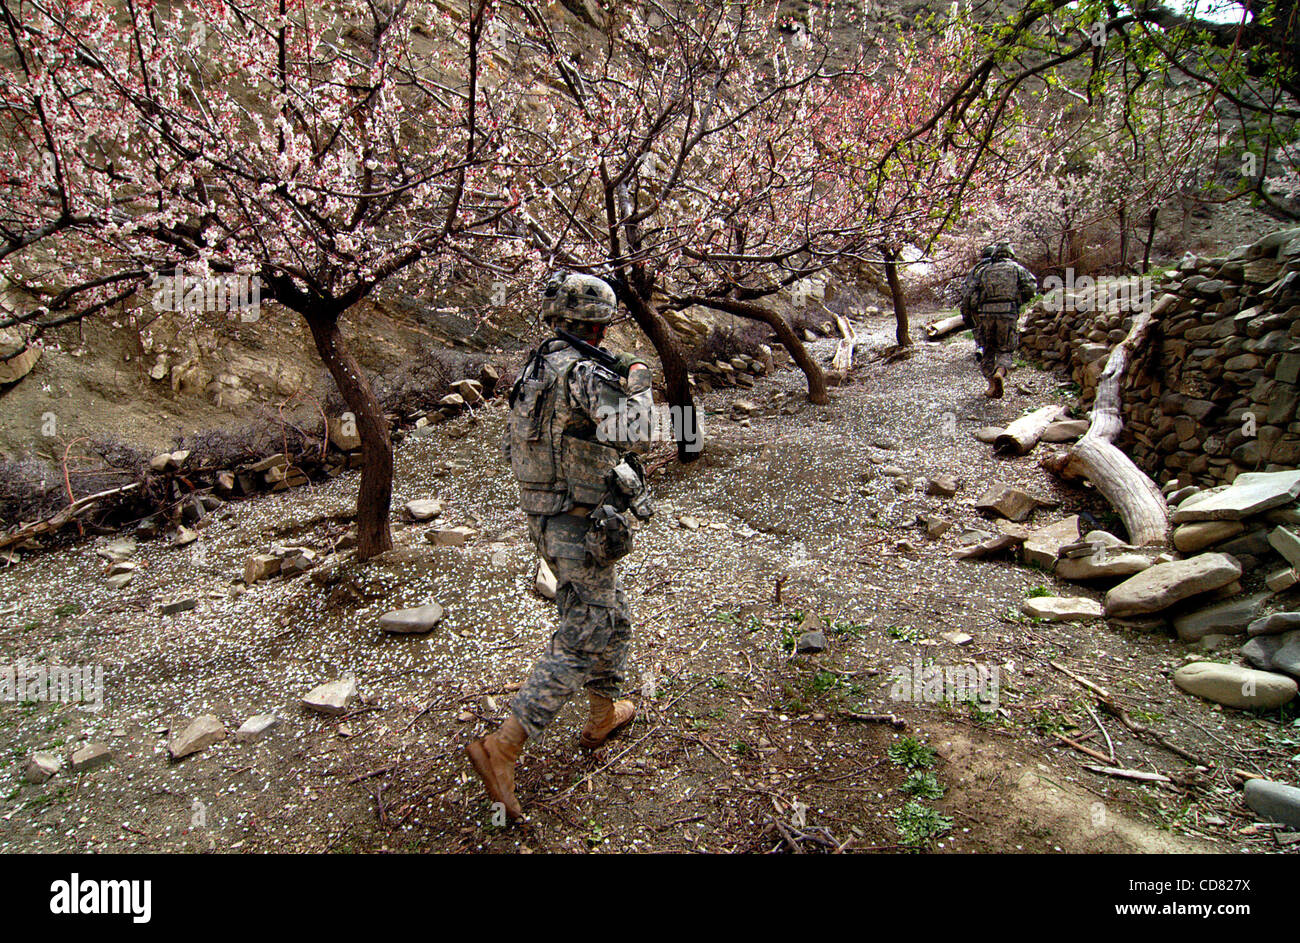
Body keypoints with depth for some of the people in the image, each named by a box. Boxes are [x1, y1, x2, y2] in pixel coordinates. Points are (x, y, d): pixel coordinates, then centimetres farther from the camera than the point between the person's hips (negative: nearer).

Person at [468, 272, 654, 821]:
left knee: (613, 619, 25)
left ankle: (605, 715, 40)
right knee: (578, 643, 0)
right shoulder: (584, 371, -20)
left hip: (543, 519, 9)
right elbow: (630, 436, -35)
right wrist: (636, 384, -17)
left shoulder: (536, 367, 8)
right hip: (582, 527, -9)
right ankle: (501, 749, -1)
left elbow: (512, 447, 16)